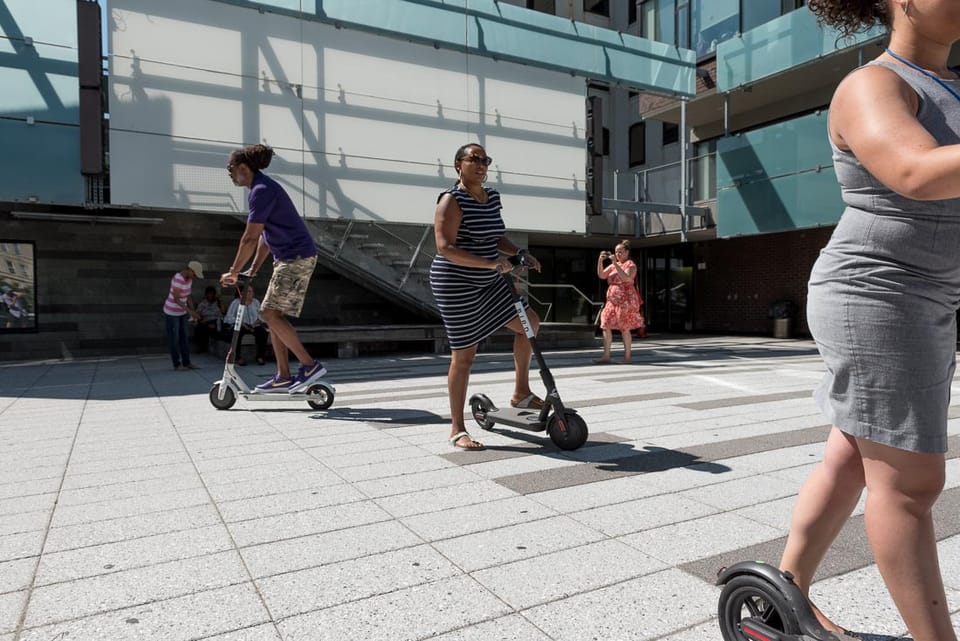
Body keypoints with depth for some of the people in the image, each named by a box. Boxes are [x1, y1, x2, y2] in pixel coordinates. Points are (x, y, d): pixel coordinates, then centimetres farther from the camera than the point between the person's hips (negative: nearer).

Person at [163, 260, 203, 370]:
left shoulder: (189, 278, 0)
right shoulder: (178, 279, -27)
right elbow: (176, 299, -28)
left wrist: (193, 311, -2)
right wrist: (189, 311, -30)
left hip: (182, 312, 8)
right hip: (172, 312, -8)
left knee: (185, 337, 9)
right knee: (174, 339, 2)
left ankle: (186, 362, 16)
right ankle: (177, 364, 11)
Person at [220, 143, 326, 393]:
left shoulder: (262, 190, -14)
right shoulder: (264, 188, 18)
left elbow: (250, 237, -17)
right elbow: (265, 236, 19)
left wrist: (233, 272, -9)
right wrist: (253, 270, 16)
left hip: (297, 258, -10)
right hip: (288, 258, 10)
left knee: (270, 313, -10)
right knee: (274, 315, 8)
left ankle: (310, 365, -6)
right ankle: (283, 377, 11)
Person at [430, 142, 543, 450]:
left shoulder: (492, 197, 9)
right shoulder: (452, 200, -15)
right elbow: (445, 248, -26)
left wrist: (521, 254, 4)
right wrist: (491, 263, -31)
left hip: (488, 283, 8)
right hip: (456, 285, -8)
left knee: (530, 321, 9)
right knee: (464, 355, -3)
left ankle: (521, 392, 24)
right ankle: (457, 429, 11)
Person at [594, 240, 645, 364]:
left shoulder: (630, 264, -2)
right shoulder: (613, 265, 17)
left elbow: (626, 278, -21)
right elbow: (601, 275, 6)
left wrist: (615, 263, -23)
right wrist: (600, 260, -7)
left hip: (626, 300, -7)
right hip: (612, 299, 7)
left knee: (625, 328, -4)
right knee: (606, 326, -1)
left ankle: (627, 357, 4)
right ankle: (606, 356, 1)